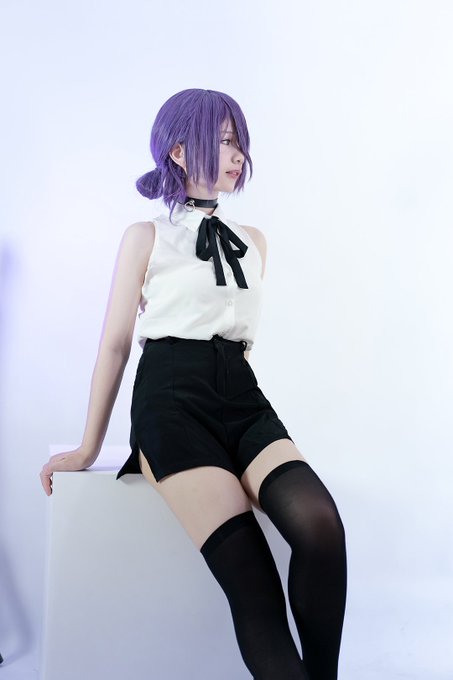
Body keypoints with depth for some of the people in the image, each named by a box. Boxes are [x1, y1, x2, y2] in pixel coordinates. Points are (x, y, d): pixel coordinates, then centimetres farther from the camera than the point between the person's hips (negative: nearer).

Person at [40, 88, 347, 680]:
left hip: (241, 396, 4)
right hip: (172, 398, -3)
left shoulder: (254, 242, 21)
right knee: (250, 579, -24)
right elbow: (116, 343, 9)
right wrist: (88, 448, 9)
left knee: (320, 524, -27)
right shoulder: (146, 237, 10)